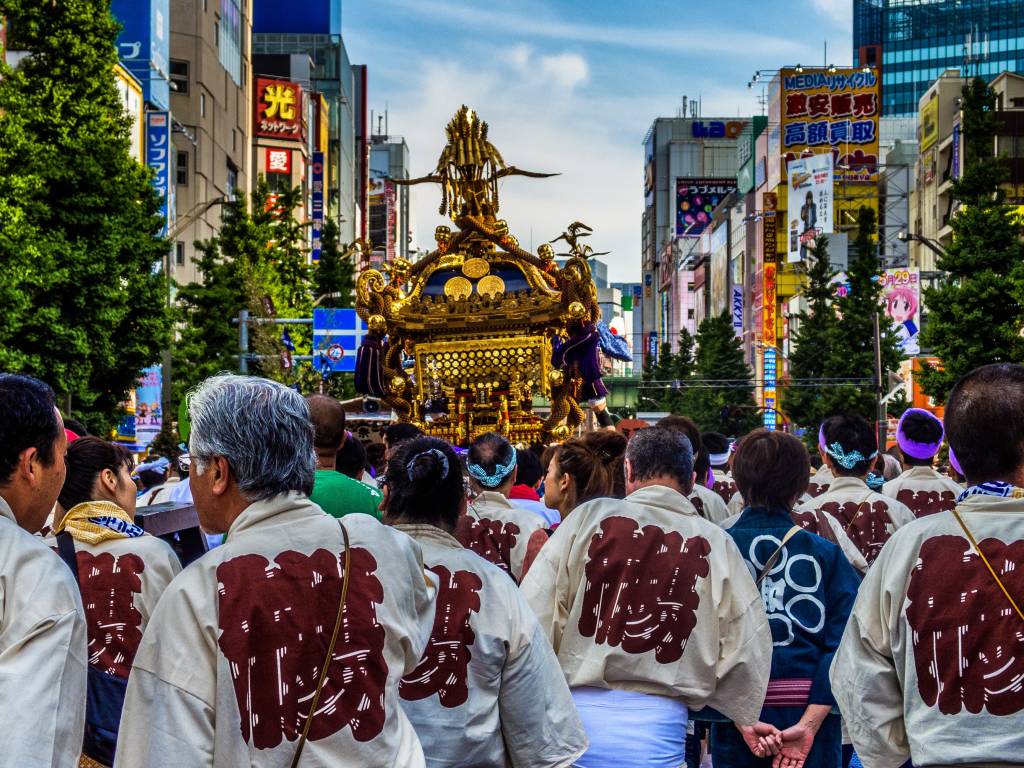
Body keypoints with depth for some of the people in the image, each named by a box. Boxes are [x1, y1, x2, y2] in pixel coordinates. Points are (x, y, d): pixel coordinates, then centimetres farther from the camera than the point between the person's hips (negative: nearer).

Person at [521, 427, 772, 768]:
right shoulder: (716, 543, 0)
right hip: (657, 728, 0)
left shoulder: (589, 517, -2)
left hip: (579, 711, 0)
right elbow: (747, 644, 5)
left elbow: (536, 611, -3)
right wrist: (745, 716, 23)